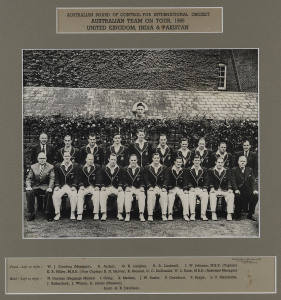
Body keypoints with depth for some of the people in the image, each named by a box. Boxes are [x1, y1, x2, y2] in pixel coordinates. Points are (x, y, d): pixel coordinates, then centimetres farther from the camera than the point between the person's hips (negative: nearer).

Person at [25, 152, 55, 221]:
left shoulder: (50, 167, 4)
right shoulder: (33, 167, 10)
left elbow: (52, 179, -3)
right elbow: (28, 178, 9)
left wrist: (50, 187, -22)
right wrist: (28, 186, -13)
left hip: (45, 186, -2)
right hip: (35, 186, 2)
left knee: (48, 193, -35)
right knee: (29, 192, -29)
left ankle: (48, 213, -19)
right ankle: (32, 213, -18)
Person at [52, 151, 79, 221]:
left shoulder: (75, 166, 7)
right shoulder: (57, 166, 11)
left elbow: (76, 178, 3)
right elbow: (56, 178, 8)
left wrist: (74, 186, -11)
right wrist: (57, 185, -8)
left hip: (71, 186, -1)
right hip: (61, 186, 1)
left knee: (73, 195, -31)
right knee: (55, 195, -26)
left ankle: (72, 213, -19)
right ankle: (57, 213, -15)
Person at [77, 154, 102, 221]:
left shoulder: (97, 167, 6)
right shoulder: (82, 168, 13)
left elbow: (98, 178, -1)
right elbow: (80, 179, 13)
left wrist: (97, 186, -13)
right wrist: (81, 185, -6)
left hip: (94, 187, -2)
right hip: (84, 187, 2)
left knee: (96, 194, -33)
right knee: (80, 194, -28)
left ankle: (96, 214, -25)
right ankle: (79, 214, -27)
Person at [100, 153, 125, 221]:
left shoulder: (119, 169, 9)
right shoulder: (103, 168, 9)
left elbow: (121, 180, 6)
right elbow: (101, 179, 6)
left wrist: (120, 186, -12)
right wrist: (103, 186, -11)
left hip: (117, 188, 0)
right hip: (106, 187, 0)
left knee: (121, 194, -31)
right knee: (102, 194, -32)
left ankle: (119, 214, -25)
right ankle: (104, 214, -27)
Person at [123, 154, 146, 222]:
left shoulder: (141, 169, 9)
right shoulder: (125, 169, 10)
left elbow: (142, 181, 8)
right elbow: (125, 181, 6)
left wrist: (142, 187, -9)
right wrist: (127, 187, -11)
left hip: (138, 188, 0)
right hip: (129, 188, 0)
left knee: (142, 196, -31)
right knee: (127, 196, -32)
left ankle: (141, 215, -29)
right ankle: (127, 215, -31)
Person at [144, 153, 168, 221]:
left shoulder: (164, 168, 12)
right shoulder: (147, 168, 10)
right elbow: (146, 179, 3)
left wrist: (163, 187, -10)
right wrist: (150, 187, -12)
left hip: (161, 187, 1)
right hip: (151, 187, -1)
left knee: (164, 195, -30)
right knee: (151, 195, -32)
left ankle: (164, 215, -29)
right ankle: (150, 215, -34)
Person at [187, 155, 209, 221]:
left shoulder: (204, 170, 11)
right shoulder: (189, 170, 8)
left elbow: (206, 180, 6)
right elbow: (188, 181, 3)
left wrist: (205, 188, -10)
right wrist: (191, 187, -13)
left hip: (201, 189, 1)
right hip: (193, 189, -1)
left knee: (205, 196, -30)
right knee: (191, 196, -33)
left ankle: (203, 214, -26)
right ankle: (192, 214, -31)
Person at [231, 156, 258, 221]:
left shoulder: (250, 170, 15)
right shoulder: (234, 170, 6)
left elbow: (253, 181, 7)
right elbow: (233, 181, -4)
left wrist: (254, 189, -10)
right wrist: (236, 190, -21)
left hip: (247, 190, 3)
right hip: (238, 190, -3)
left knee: (255, 196, -24)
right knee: (238, 196, -34)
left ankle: (250, 215, -6)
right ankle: (238, 215, -11)